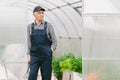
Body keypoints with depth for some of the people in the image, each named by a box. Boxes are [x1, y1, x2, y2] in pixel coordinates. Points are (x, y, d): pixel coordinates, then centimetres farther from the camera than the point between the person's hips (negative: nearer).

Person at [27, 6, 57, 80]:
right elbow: (29, 42, 11)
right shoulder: (30, 26, 8)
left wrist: (50, 51, -9)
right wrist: (29, 55, 5)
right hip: (34, 56, 1)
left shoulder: (48, 25, 2)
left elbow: (54, 41, 4)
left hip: (46, 56, -1)